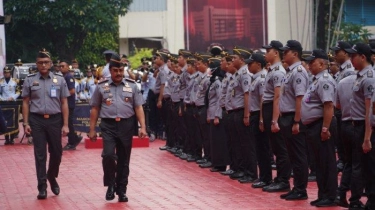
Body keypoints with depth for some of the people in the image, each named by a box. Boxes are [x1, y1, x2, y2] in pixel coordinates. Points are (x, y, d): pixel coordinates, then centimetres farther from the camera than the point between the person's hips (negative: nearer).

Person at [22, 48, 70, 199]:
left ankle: (52, 177, 34)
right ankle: (42, 187, 6)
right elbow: (26, 103, 5)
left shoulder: (59, 80, 3)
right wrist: (26, 123, -2)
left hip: (55, 120, 1)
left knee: (56, 152, 8)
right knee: (40, 154, 1)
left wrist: (65, 124, -1)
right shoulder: (30, 80, 3)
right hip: (37, 120, -1)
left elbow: (64, 103, 4)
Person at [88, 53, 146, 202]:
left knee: (124, 160, 7)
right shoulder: (101, 86, 5)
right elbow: (95, 109, 8)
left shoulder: (132, 86, 6)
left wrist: (143, 127, -4)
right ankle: (111, 185, 3)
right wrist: (92, 130, 5)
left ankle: (121, 190, 20)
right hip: (108, 125, -1)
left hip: (126, 125, 1)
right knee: (108, 154, -18)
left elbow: (138, 108, 5)